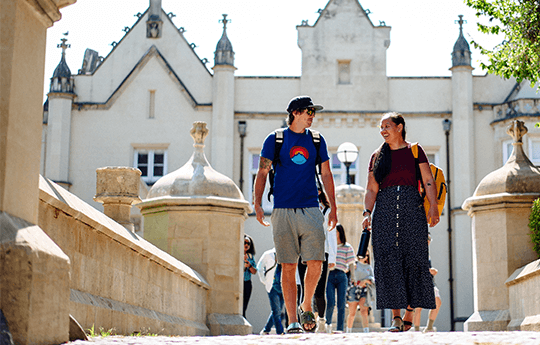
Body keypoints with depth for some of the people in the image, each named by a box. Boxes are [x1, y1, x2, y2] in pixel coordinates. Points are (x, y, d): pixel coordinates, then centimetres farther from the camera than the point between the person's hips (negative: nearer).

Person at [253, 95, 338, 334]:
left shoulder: (316, 140, 13)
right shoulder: (275, 139, 5)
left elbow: (326, 175, 16)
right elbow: (262, 173, 3)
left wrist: (333, 208, 10)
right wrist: (257, 203, -9)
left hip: (311, 210, 2)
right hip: (283, 211, -2)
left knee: (315, 262, -7)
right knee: (288, 267, -2)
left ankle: (306, 307, 18)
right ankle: (292, 321, 4)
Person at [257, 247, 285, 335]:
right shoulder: (268, 255, 3)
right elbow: (259, 267, 10)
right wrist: (264, 280, 3)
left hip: (282, 286, 5)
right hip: (272, 286, -5)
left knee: (278, 311, 4)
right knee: (276, 311, -10)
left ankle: (266, 330, 15)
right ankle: (280, 332, -10)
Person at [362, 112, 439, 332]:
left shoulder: (415, 151, 9)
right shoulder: (377, 157, 15)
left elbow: (428, 181, 2)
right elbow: (371, 190, 12)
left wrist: (433, 207, -11)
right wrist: (367, 213, -3)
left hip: (412, 209, -1)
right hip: (385, 209, 2)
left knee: (413, 258, -4)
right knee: (389, 261, -8)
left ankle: (409, 316, 4)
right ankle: (396, 317, -6)